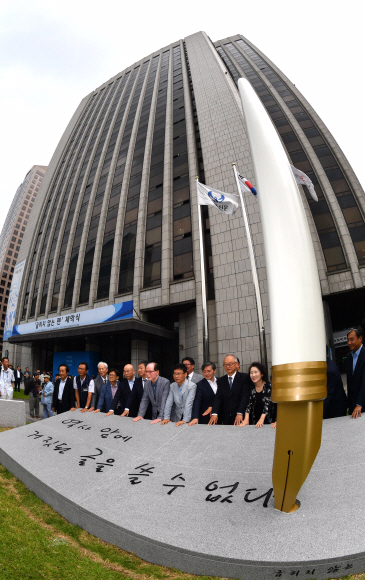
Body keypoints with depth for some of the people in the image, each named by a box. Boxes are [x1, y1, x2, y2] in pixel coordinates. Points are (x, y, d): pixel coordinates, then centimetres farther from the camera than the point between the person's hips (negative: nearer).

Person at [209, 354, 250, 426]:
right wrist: (214, 414, -14)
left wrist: (240, 414, -22)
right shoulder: (221, 380, 9)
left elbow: (245, 396, -11)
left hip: (240, 419, -3)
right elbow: (218, 398, 1)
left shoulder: (244, 377, -2)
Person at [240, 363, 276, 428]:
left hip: (267, 421, -3)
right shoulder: (251, 387, 1)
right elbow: (248, 403, -6)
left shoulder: (269, 386, -9)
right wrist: (246, 419, -20)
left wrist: (261, 419, -29)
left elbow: (268, 403, -18)